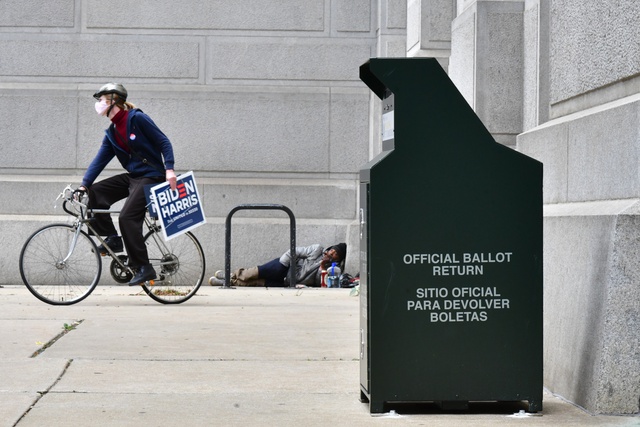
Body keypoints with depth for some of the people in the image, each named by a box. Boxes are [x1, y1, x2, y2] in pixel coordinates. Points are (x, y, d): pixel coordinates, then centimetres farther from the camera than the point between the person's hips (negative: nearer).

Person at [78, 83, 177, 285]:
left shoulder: (137, 118, -11)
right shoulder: (111, 133, 11)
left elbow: (163, 142, -12)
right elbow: (100, 160, 7)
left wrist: (169, 169, -22)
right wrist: (84, 185, -3)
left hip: (151, 176, -8)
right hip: (132, 176, 8)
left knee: (127, 217, -20)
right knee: (95, 194, -4)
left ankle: (143, 267, -13)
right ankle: (113, 239, 4)